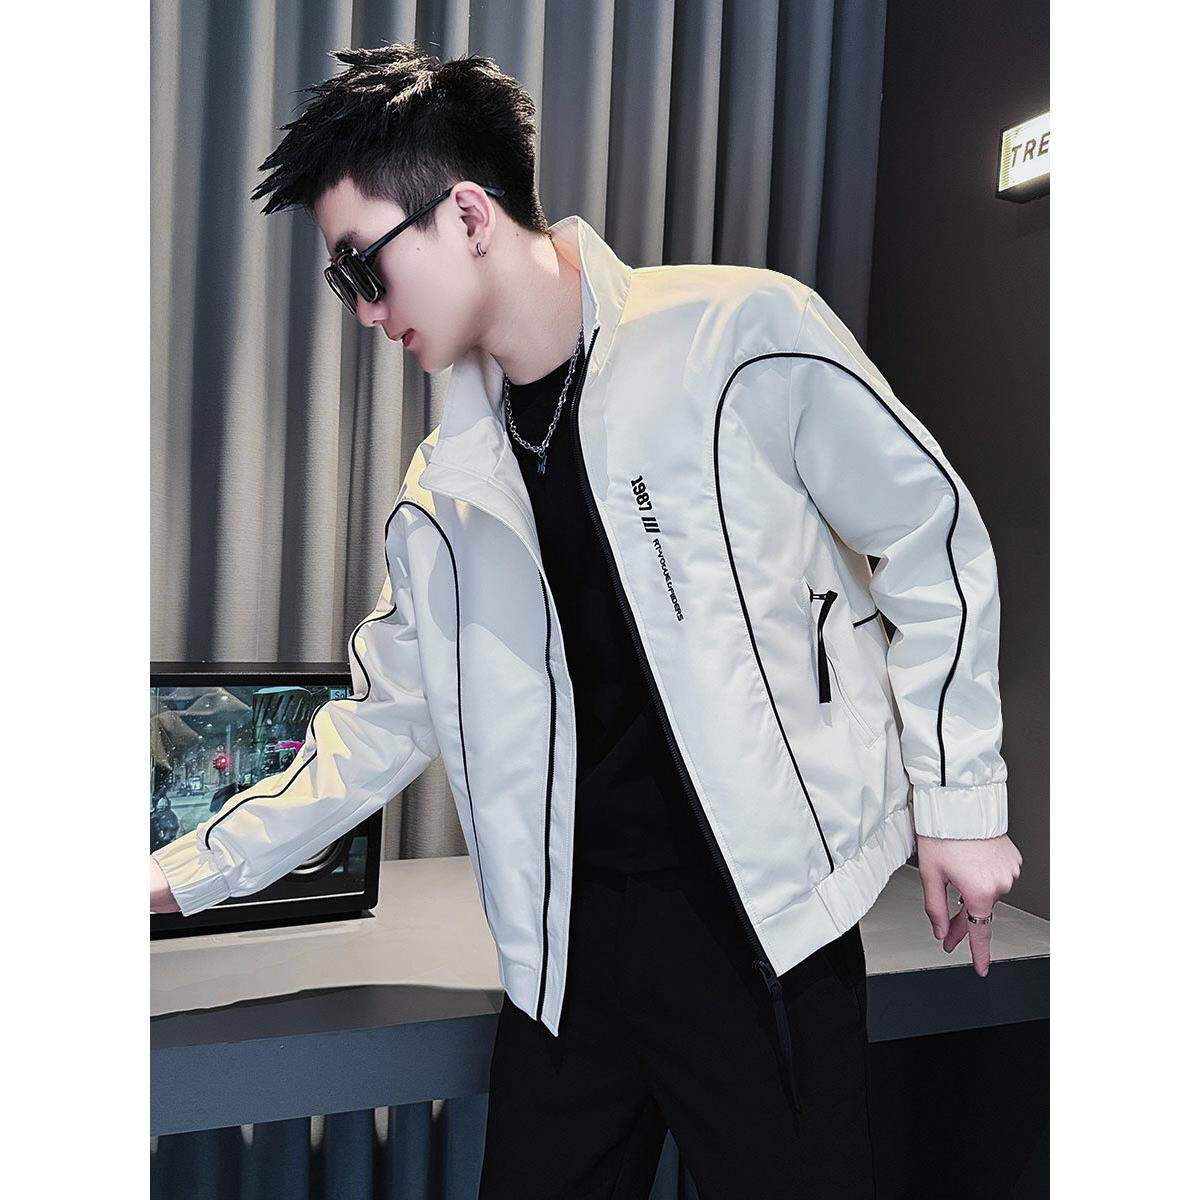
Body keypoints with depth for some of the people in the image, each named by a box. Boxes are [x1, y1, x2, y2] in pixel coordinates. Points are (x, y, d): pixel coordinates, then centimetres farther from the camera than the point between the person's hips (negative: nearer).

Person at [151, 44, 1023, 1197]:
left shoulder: (742, 335, -9)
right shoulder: (449, 479, 7)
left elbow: (932, 541, -1)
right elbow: (383, 722, 13)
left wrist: (959, 800, -1)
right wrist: (187, 874, 14)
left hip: (764, 920, -4)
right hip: (568, 941, 5)